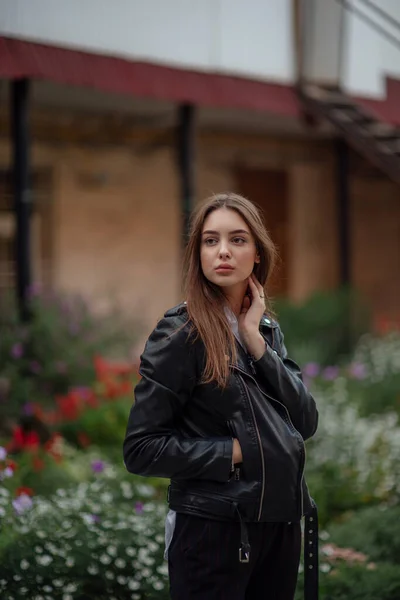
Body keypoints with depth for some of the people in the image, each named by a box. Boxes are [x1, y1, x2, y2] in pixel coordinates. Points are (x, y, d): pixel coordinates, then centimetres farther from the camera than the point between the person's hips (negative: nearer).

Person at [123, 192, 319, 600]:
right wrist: (237, 451, -15)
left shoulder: (267, 329, 8)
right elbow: (141, 448, -14)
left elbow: (306, 422, -2)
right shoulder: (180, 334, -10)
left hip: (280, 519, 6)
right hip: (213, 526, -6)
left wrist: (255, 340, -8)